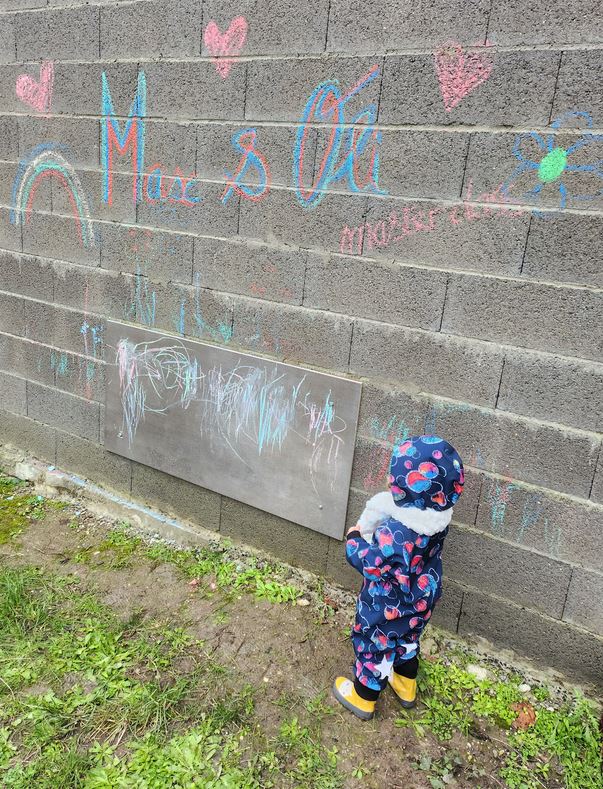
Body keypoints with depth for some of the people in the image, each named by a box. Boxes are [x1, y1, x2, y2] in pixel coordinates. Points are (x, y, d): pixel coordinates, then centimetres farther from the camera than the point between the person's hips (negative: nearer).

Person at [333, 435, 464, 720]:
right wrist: (374, 533, -7)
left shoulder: (395, 532, -42)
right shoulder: (438, 515, -17)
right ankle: (406, 687, 54)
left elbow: (370, 563, -28)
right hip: (420, 602, 7)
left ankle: (363, 698, 42)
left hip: (387, 608, -6)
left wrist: (354, 539, -12)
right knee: (407, 641, 31)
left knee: (374, 647, 19)